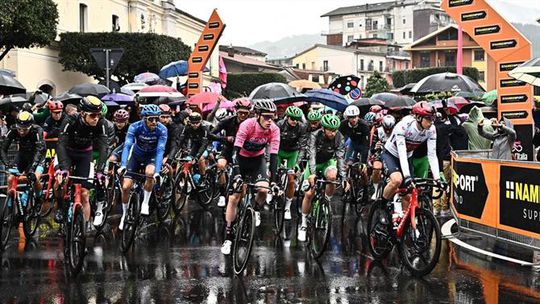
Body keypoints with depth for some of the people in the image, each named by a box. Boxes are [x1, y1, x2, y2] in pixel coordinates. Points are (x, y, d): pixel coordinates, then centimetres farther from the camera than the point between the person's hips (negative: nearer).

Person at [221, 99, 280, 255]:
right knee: (234, 197, -8)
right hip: (241, 159, -2)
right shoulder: (247, 125, -29)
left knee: (263, 189, -25)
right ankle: (228, 238, 1)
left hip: (258, 159, 2)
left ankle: (256, 211, 9)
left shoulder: (274, 130, -22)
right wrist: (237, 175, -44)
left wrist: (274, 181, -28)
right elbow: (236, 150, -33)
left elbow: (273, 156, -21)